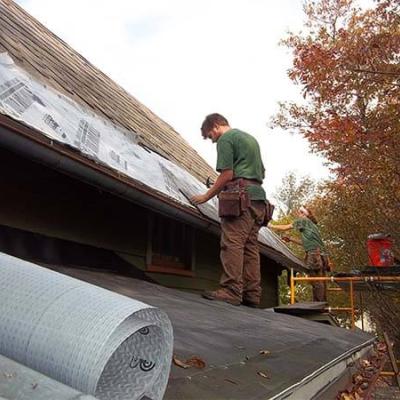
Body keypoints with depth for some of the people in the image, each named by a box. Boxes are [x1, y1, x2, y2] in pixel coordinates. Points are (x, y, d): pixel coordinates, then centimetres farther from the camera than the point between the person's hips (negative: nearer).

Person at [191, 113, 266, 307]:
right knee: (250, 246, 4)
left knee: (232, 243, -12)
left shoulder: (225, 139, 1)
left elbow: (227, 174, -9)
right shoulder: (250, 138, 28)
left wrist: (206, 196, -2)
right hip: (258, 196, 9)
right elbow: (262, 172, 28)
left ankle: (231, 291, -17)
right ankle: (252, 294, 3)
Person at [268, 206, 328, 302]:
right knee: (320, 282, 6)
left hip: (314, 253, -9)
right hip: (321, 254, 9)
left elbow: (285, 228, 6)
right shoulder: (310, 224, 28)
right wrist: (291, 239, 31)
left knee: (316, 282, -11)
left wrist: (271, 226, 17)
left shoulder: (303, 220, 3)